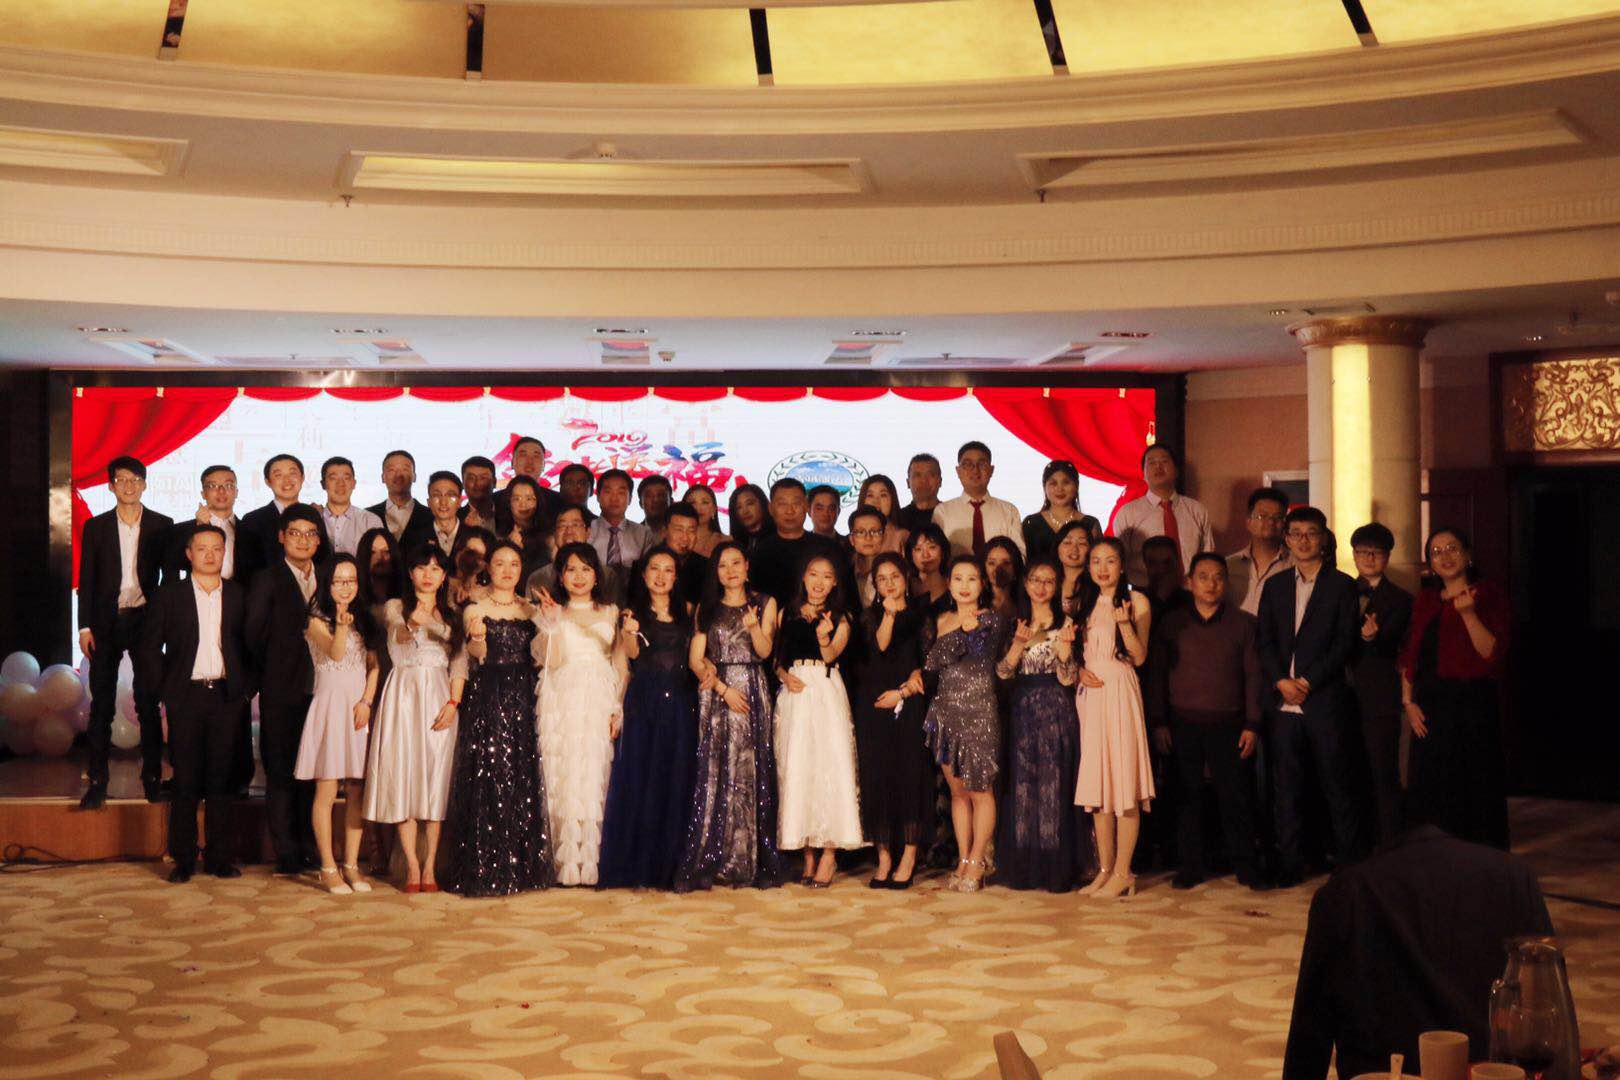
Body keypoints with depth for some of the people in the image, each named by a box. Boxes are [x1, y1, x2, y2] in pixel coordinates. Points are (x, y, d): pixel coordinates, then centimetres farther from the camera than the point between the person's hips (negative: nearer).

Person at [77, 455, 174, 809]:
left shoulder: (161, 526, 5)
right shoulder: (95, 527, 8)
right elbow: (86, 580, 7)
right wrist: (85, 626, -1)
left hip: (145, 620, -1)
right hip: (106, 621, 1)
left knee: (149, 702, 0)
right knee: (101, 703, 2)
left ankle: (153, 778, 8)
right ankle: (96, 782, 5)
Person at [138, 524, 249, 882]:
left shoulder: (238, 595, 9)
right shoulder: (169, 595, 5)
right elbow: (149, 647, 6)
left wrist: (246, 688, 2)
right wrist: (166, 687, -2)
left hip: (226, 695, 1)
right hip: (186, 697, -1)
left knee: (221, 780, 3)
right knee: (185, 782, 1)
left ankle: (221, 857, 9)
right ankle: (183, 859, 7)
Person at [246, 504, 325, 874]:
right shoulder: (267, 580, 2)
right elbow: (254, 636, 0)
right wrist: (272, 674, -2)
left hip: (319, 690, 3)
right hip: (281, 694, -3)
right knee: (280, 773, 1)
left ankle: (310, 851, 12)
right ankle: (287, 854, 6)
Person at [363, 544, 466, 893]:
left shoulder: (451, 615, 15)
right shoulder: (395, 608, 10)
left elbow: (460, 661, 6)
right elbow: (398, 636, -12)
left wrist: (453, 702, -6)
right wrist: (413, 621, -30)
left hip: (440, 698, 2)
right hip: (403, 695, -1)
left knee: (435, 780, -1)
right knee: (403, 776, -5)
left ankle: (429, 867, 2)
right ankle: (412, 866, -1)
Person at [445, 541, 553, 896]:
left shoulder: (530, 610, 12)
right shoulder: (475, 609, 2)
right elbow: (479, 654, -11)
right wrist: (477, 637, -32)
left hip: (522, 703, 4)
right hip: (486, 701, -3)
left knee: (524, 781, 3)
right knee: (487, 779, -4)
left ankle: (522, 866, 11)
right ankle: (485, 869, 3)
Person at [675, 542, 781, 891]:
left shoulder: (764, 604, 10)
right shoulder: (706, 609, 12)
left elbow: (764, 652, -3)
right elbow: (696, 659, 4)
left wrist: (754, 627, -23)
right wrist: (723, 688, -9)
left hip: (753, 694, 0)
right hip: (715, 695, 0)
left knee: (753, 772, -4)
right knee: (714, 775, -6)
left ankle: (752, 862, 0)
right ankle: (710, 862, -6)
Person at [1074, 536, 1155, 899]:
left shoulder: (1136, 601, 0)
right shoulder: (1085, 603, 14)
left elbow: (1140, 656, -6)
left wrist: (1125, 623, -20)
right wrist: (1080, 670, -3)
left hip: (1120, 691, -5)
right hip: (1090, 693, 5)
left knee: (1124, 777, -7)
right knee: (1096, 780, 6)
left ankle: (1122, 873, -4)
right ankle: (1104, 868, 12)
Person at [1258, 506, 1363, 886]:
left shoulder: (1341, 585, 4)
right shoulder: (1275, 586, 15)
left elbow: (1344, 642, -4)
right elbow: (1264, 641, 9)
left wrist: (1308, 681, -12)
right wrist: (1281, 681, -7)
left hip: (1324, 699, -3)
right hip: (1282, 700, 3)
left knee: (1335, 783, 0)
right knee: (1286, 786, 5)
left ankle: (1347, 859, 10)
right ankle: (1289, 864, 10)